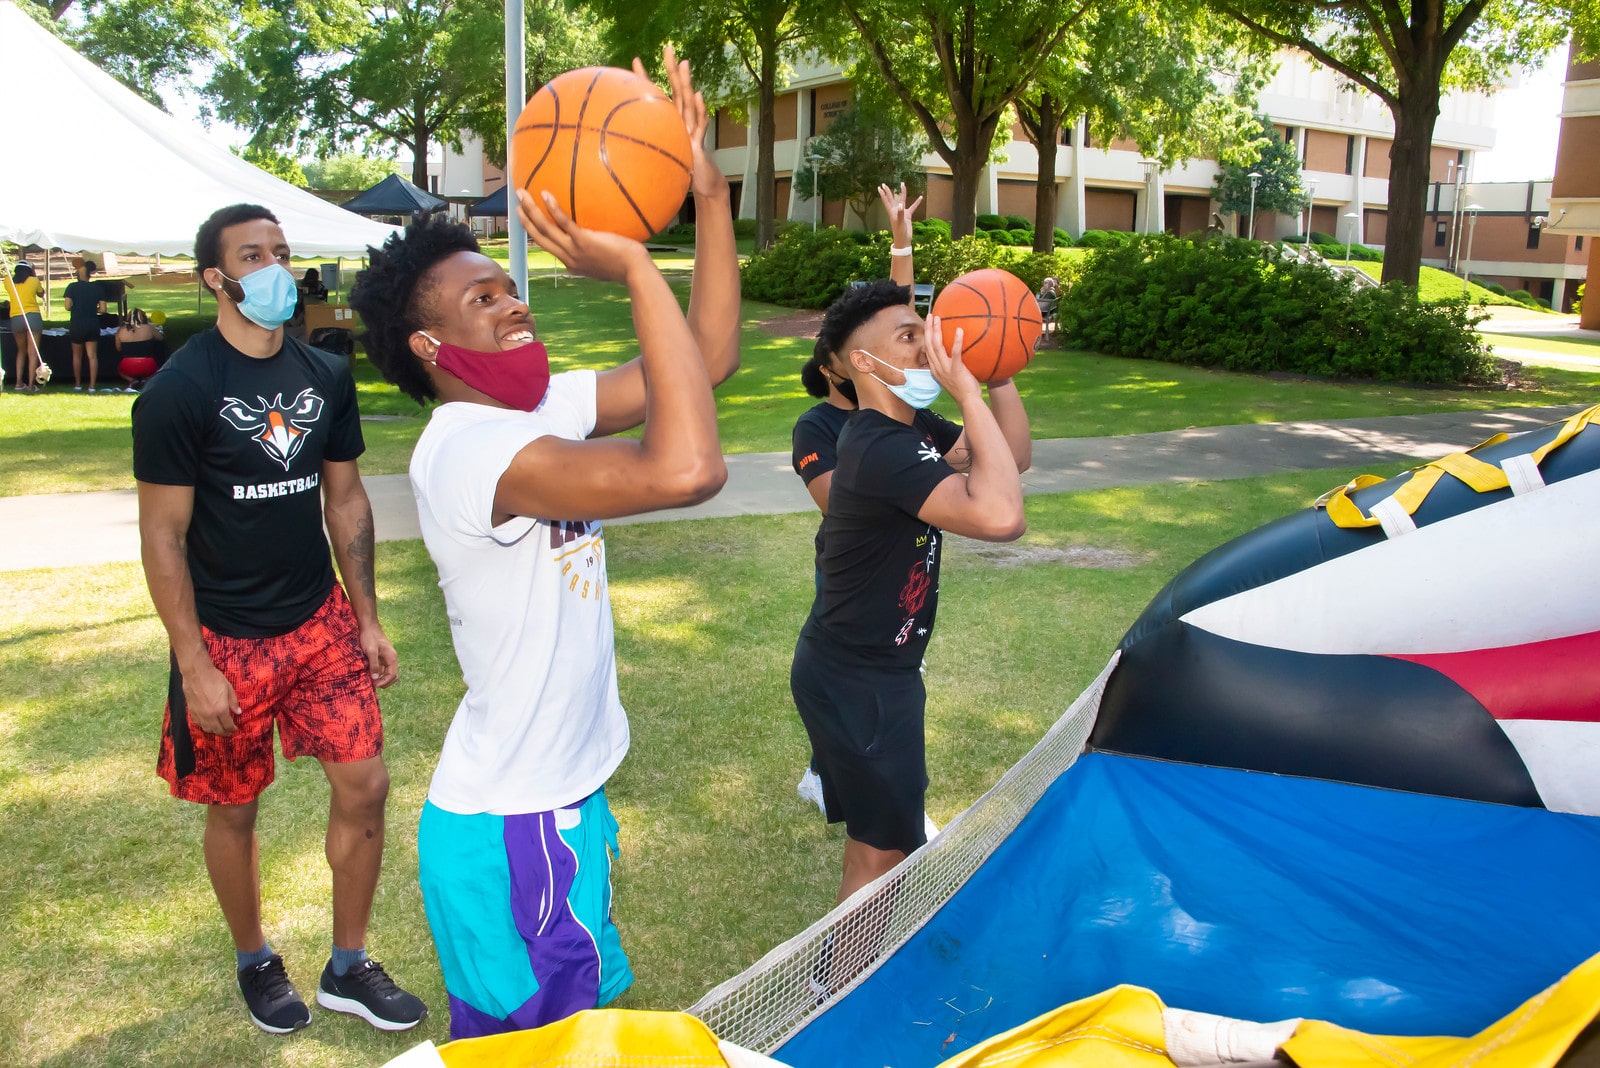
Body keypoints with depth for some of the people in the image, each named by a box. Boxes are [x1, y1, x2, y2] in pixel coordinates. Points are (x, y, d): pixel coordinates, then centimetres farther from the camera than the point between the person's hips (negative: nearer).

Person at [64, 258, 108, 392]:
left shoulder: (72, 287, -6)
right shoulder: (98, 288, 0)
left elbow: (68, 307, -9)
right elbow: (103, 309, -2)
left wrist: (76, 308, 12)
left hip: (77, 324, -1)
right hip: (93, 324, 1)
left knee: (77, 356, 14)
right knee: (93, 356, 0)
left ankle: (78, 385, 21)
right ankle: (92, 386, -6)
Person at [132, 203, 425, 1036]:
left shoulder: (325, 377, 2)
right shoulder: (179, 391, -13)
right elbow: (162, 536, -12)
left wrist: (367, 619, 7)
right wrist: (193, 667, -14)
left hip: (321, 622, 4)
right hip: (227, 641, -4)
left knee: (363, 785, 2)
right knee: (236, 807, 11)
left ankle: (348, 969, 22)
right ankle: (254, 962, 36)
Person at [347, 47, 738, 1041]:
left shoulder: (536, 407, 2)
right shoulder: (463, 446, -25)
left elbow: (708, 359, 1)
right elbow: (685, 469, -40)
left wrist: (710, 195, -6)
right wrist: (634, 266, -34)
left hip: (558, 797, 9)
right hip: (511, 835, -9)